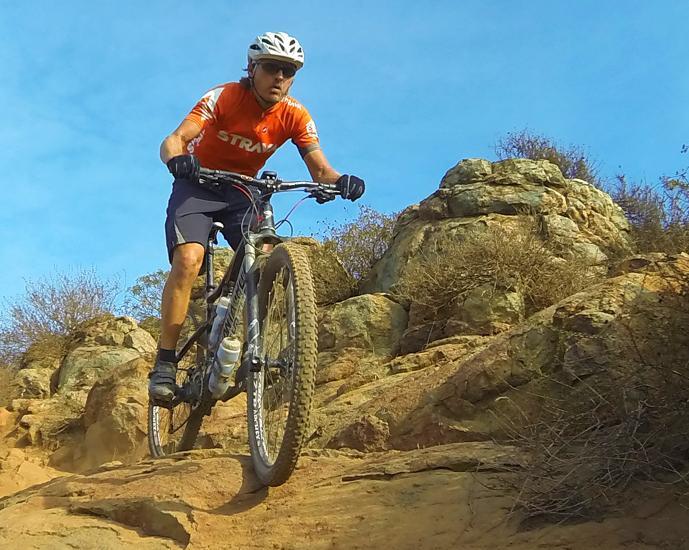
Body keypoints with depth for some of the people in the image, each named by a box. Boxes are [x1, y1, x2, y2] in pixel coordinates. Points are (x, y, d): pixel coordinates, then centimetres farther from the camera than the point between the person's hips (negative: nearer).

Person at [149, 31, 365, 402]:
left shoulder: (295, 116, -11)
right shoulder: (224, 97, -20)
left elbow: (320, 169, -17)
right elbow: (173, 141, -29)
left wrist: (339, 181, -40)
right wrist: (177, 159, -53)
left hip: (243, 191, 3)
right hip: (197, 184, -3)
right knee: (188, 260, -27)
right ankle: (164, 365, -21)